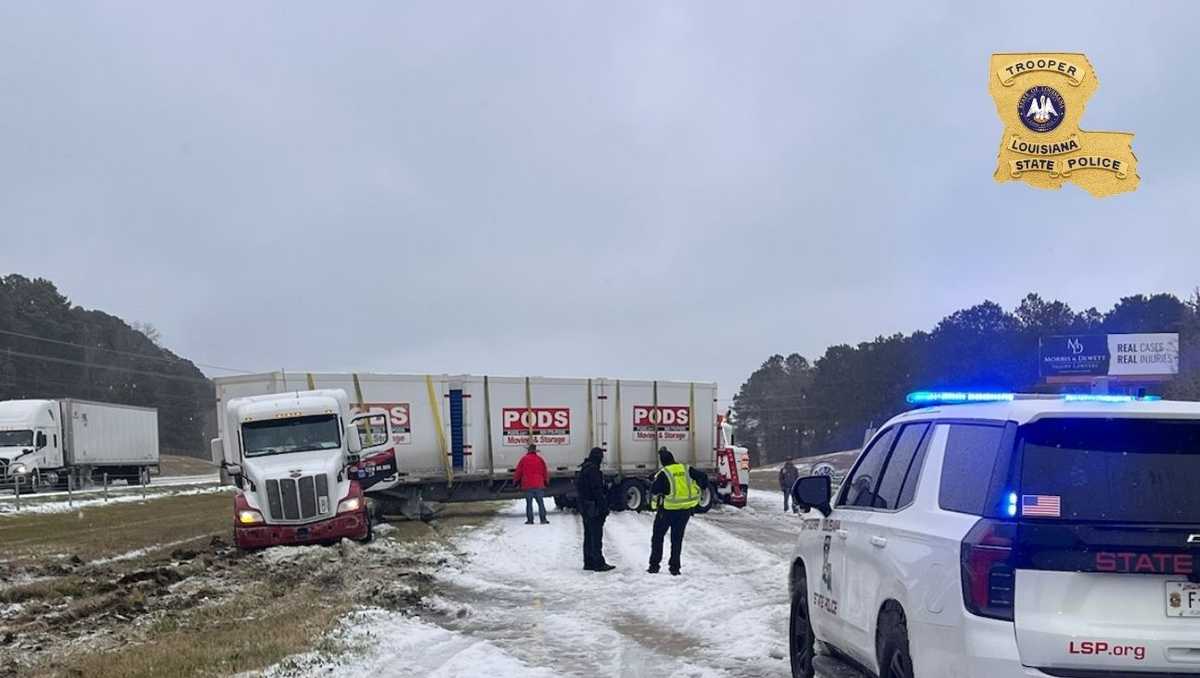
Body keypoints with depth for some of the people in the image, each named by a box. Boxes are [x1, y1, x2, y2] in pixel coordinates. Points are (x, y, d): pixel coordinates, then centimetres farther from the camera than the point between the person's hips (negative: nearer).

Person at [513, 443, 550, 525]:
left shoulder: (524, 459, -1)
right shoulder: (540, 459, 2)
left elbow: (518, 471, 4)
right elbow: (545, 471, 8)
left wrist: (515, 480, 18)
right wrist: (546, 481, 23)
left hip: (527, 485, 0)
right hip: (539, 485, 0)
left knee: (529, 503, 4)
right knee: (541, 503, 4)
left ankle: (530, 520, 1)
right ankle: (543, 519, -1)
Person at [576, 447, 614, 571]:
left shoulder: (584, 469, 14)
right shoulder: (593, 470, -18)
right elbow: (597, 491, -21)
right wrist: (604, 507, -18)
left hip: (584, 507, 10)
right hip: (594, 508, -10)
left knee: (588, 535, 15)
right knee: (596, 536, -7)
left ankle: (589, 562, 19)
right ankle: (599, 563, -6)